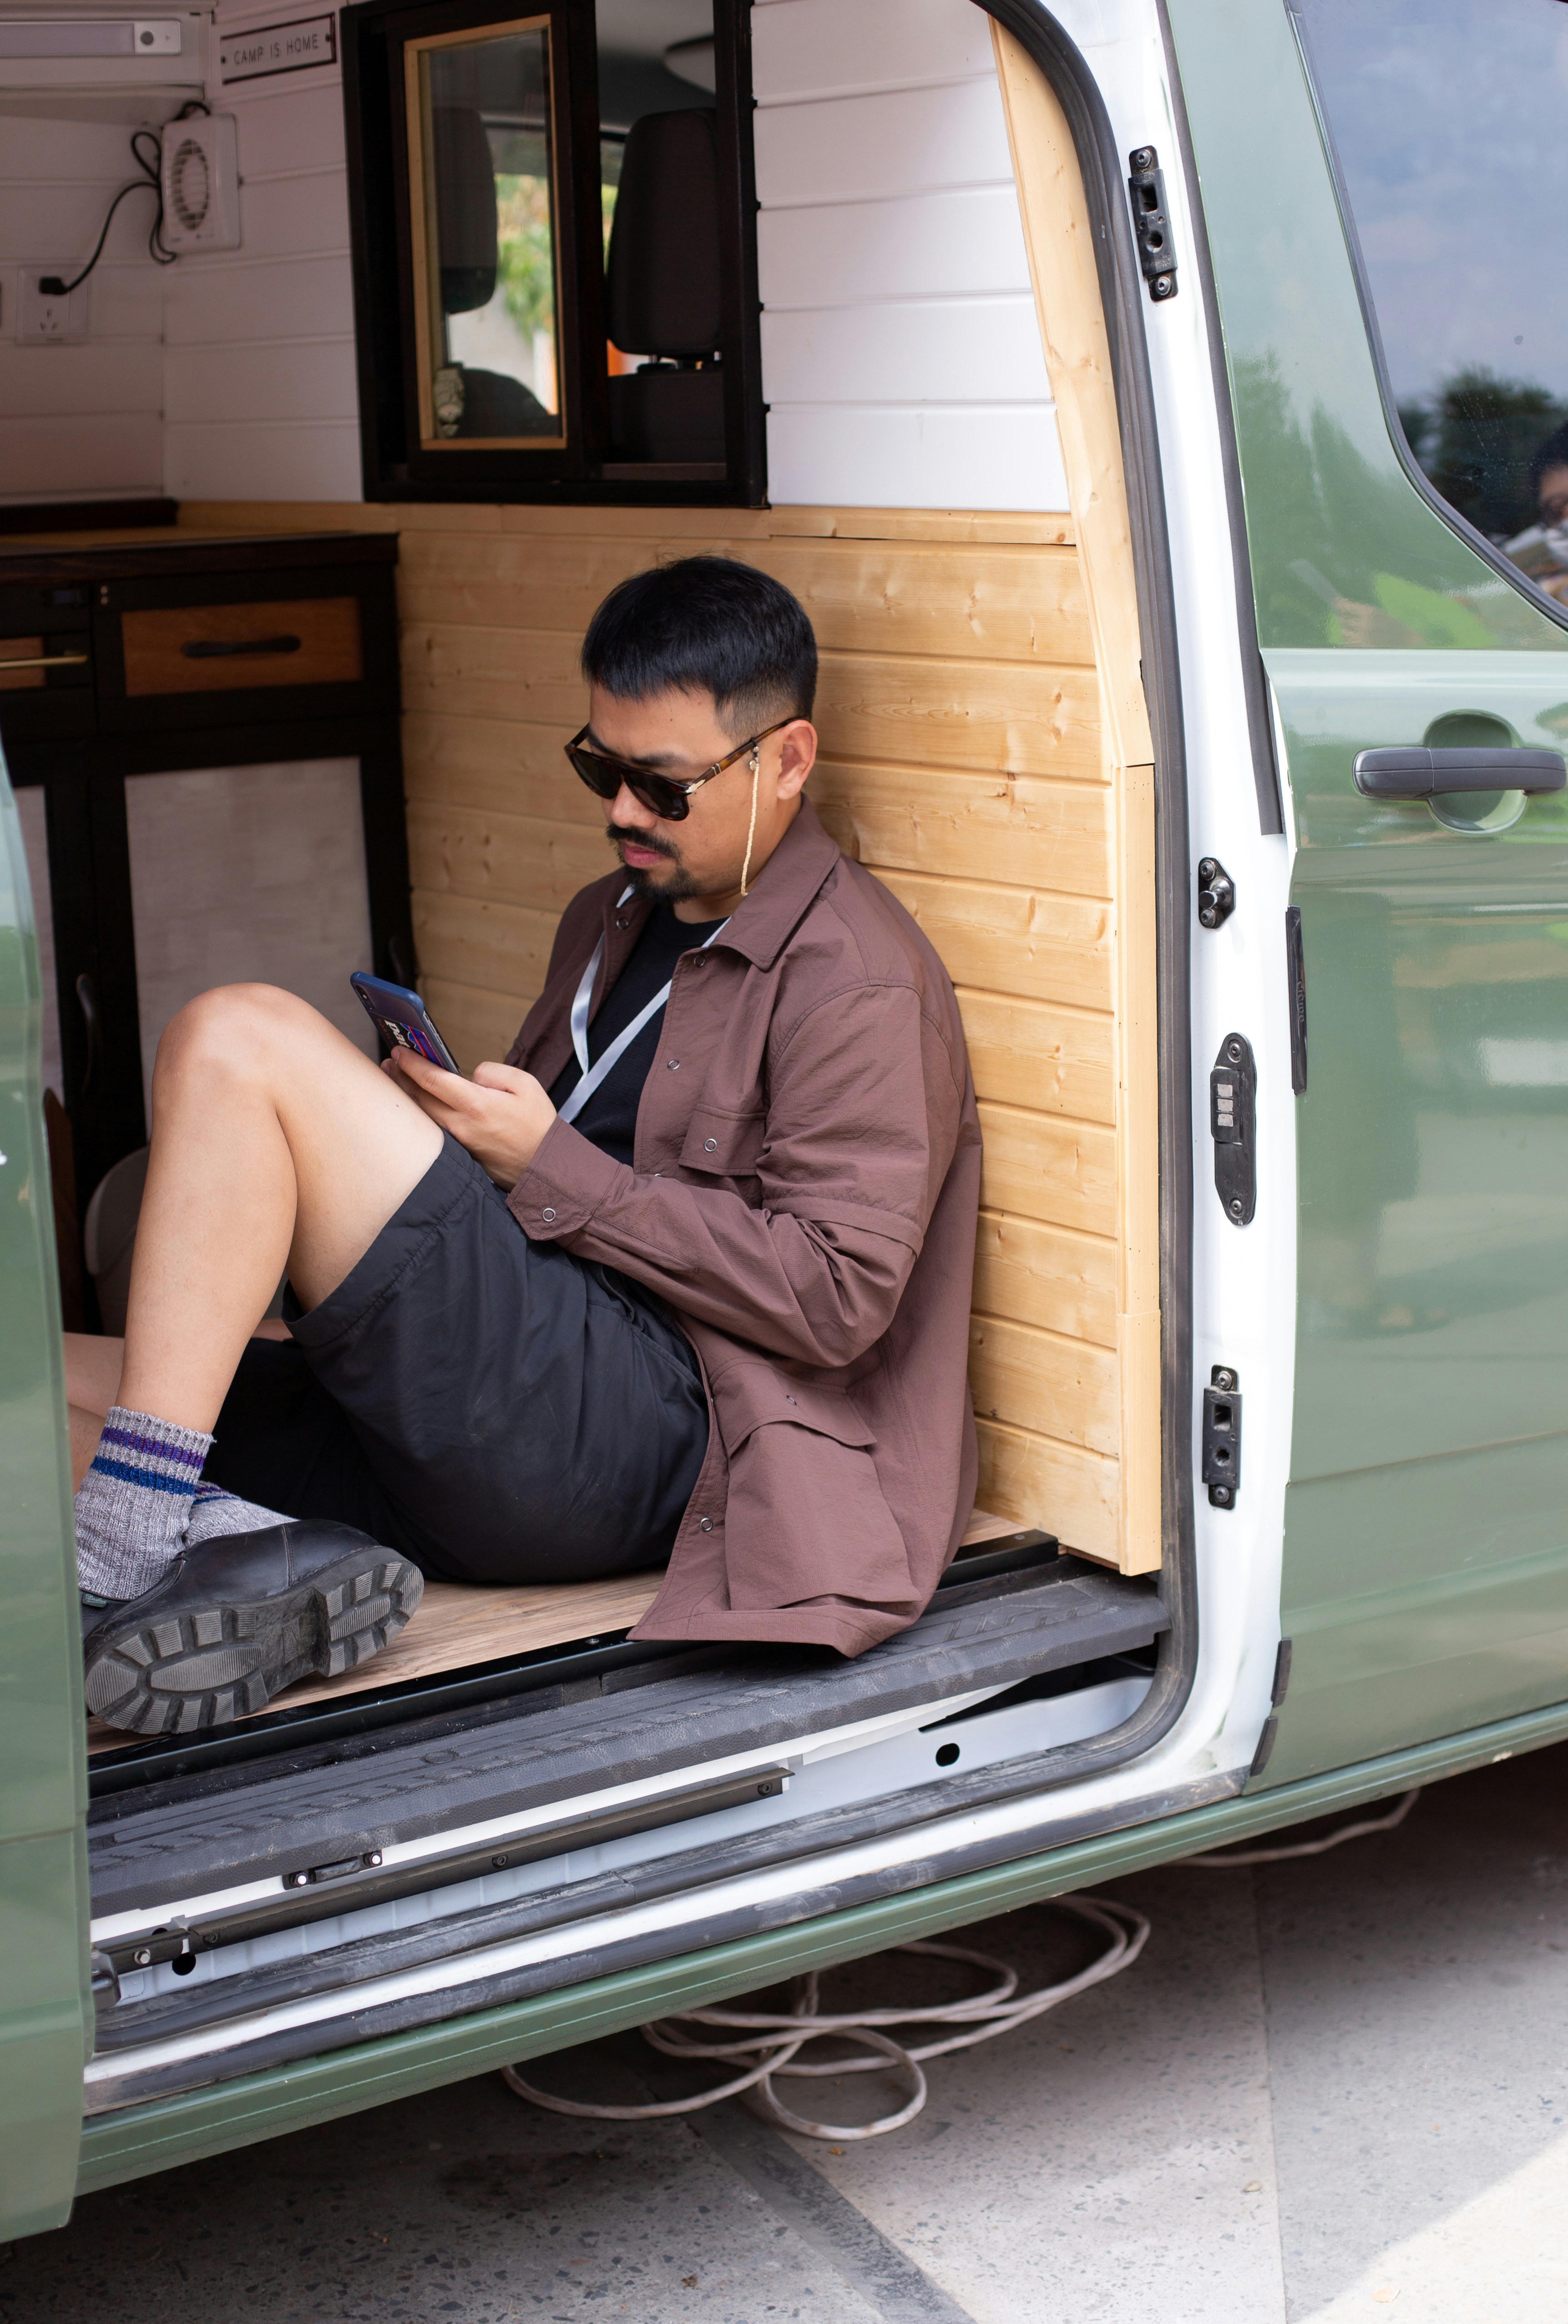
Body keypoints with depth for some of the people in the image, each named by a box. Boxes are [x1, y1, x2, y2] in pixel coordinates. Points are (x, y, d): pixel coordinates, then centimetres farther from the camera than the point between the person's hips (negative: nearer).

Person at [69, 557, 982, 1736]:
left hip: (639, 1413, -9)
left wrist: (550, 1169, -11)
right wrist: (442, 1120, 7)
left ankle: (122, 1561, -23)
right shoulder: (612, 918, 25)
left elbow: (837, 1297, -12)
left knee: (239, 1041, -19)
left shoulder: (862, 985, -3)